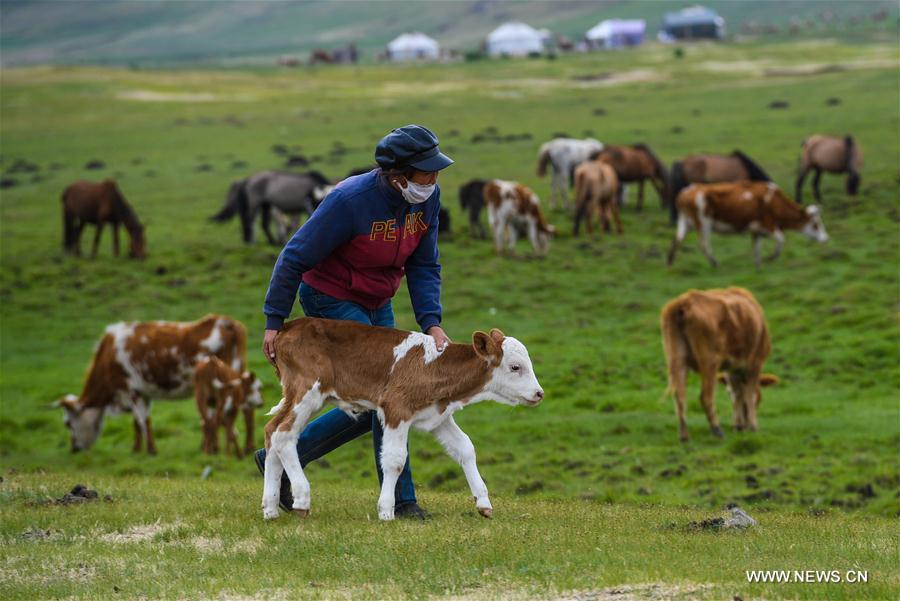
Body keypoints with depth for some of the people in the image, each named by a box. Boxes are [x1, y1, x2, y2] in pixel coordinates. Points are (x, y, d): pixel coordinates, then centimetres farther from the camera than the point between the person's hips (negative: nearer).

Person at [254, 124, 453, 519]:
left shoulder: (427, 199, -9)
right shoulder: (351, 200, -29)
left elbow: (424, 266, -3)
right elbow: (296, 257, -21)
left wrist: (431, 323, -18)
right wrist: (274, 321, -19)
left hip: (376, 306, 8)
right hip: (331, 300, -8)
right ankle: (400, 501, -6)